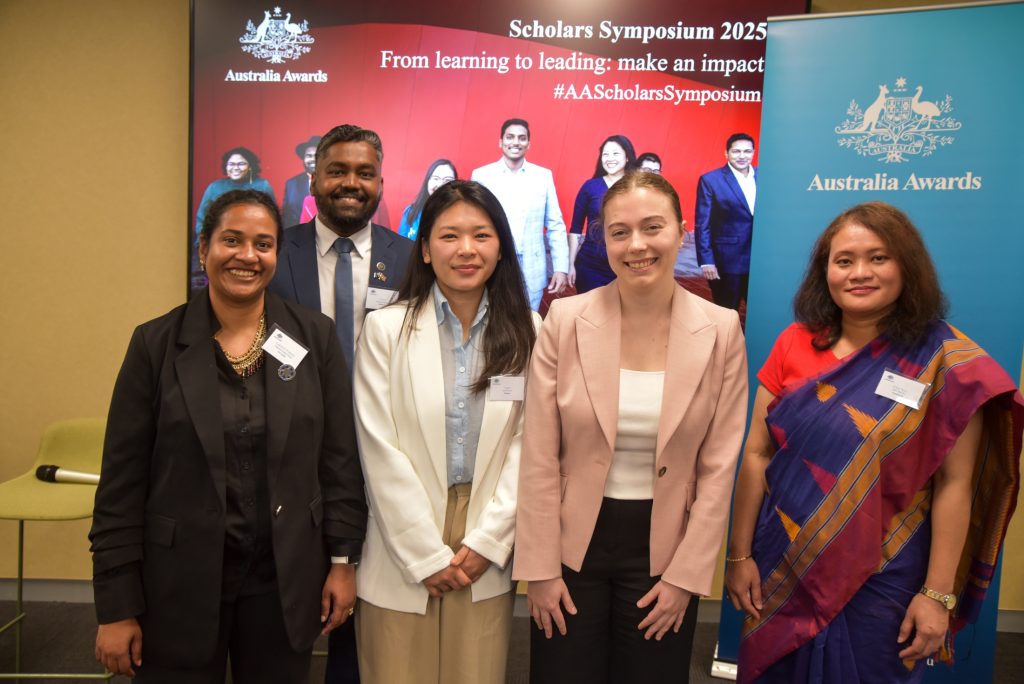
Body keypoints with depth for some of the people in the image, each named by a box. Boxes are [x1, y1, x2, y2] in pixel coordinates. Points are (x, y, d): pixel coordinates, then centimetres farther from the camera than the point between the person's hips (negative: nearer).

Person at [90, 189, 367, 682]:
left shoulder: (315, 337, -2)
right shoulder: (156, 342, -4)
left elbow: (340, 459, 1)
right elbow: (123, 480, -4)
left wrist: (344, 560, -1)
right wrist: (117, 606, -4)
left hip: (285, 583, 1)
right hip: (179, 584, 0)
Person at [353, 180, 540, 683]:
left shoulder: (527, 332, -1)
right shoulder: (386, 329, -6)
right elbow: (381, 452, -8)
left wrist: (486, 542, -7)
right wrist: (429, 556, -8)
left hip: (487, 560, 2)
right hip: (404, 558, -1)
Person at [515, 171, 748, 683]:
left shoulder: (721, 331, -7)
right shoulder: (565, 321, -9)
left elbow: (718, 468, -4)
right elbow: (539, 459, -6)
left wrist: (686, 574, -5)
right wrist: (540, 566, -6)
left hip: (664, 549, 1)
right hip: (573, 544, 0)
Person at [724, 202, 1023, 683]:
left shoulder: (946, 362, -9)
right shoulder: (795, 344, -3)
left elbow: (954, 484, -8)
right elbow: (756, 454, -2)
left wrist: (938, 593, -9)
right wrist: (739, 554, -1)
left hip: (879, 581, -2)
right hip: (781, 570, 3)